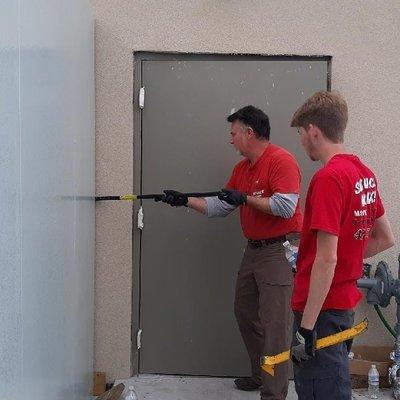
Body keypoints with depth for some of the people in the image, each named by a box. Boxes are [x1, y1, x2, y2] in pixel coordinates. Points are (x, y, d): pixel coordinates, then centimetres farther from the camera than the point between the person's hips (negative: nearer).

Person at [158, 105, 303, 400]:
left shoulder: (281, 160, -14)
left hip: (280, 249, -10)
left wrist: (245, 198, -18)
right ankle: (260, 375, 31)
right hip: (254, 250, 10)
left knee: (274, 322, -8)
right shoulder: (242, 168, 14)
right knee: (245, 312, 17)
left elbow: (286, 207, -25)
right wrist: (185, 201, 10)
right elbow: (220, 206, 17)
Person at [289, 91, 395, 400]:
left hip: (322, 308, -9)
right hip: (346, 302, 9)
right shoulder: (364, 172, 7)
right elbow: (386, 239, 16)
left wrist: (306, 326, -21)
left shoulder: (328, 178, -21)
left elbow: (327, 260, -24)